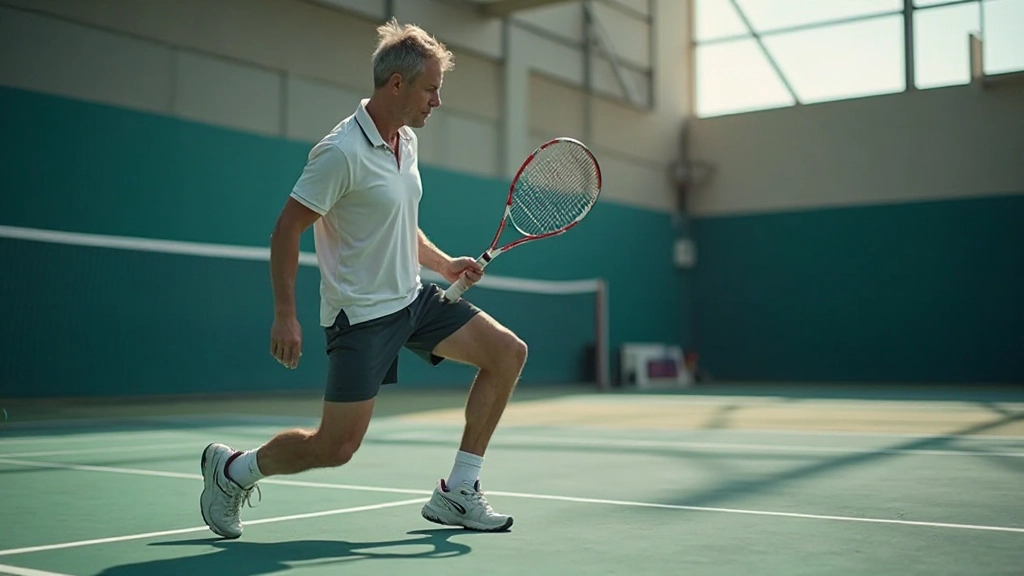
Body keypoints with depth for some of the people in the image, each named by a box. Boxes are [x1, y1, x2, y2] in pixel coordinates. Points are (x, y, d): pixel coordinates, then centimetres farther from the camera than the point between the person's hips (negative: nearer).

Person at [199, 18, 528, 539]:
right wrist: (285, 315, -18)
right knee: (336, 447, -8)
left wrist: (444, 264, 6)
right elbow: (286, 230, -16)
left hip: (412, 298, 9)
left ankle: (456, 493, 5)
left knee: (507, 352, -2)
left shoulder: (407, 140, 8)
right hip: (361, 314, -8)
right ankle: (231, 469, 21)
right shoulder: (341, 153, -19)